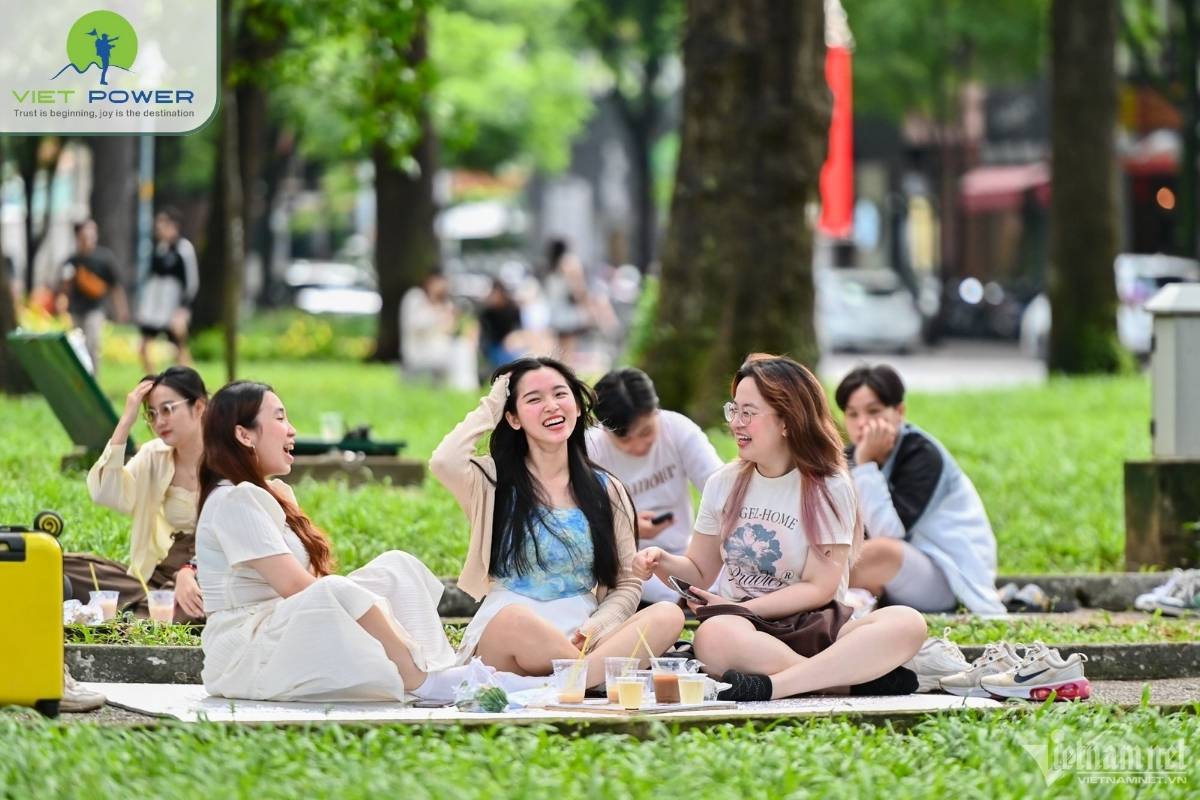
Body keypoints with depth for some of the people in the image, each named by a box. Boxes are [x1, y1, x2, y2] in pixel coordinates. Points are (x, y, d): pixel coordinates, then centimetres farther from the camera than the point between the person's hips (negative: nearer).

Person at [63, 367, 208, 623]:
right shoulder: (154, 455, 9)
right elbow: (106, 494, -9)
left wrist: (190, 572, -34)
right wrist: (126, 421, -10)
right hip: (157, 575, 5)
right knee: (64, 567, -14)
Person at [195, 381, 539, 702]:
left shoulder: (274, 493, 19)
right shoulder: (234, 500, -12)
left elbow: (305, 580, 11)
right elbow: (293, 585, -20)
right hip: (245, 655, -10)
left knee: (396, 567, -2)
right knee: (335, 594, -36)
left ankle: (438, 670, -23)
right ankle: (424, 681, -30)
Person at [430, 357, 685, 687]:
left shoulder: (607, 491, 15)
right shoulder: (493, 482, 8)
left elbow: (627, 584, 12)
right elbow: (443, 462, -15)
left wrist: (593, 628, -10)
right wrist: (489, 410, 2)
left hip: (580, 640, 3)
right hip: (503, 636, -3)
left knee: (668, 615, -26)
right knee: (516, 619, -40)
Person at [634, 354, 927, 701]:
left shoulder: (828, 487, 1)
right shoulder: (724, 484, 12)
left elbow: (819, 588, -5)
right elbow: (700, 571, 19)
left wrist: (741, 608, -13)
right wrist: (664, 563, -3)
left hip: (813, 626, -1)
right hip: (742, 628, 1)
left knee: (907, 623, -33)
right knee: (714, 635, -39)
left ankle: (770, 685, -42)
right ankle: (862, 677, -32)